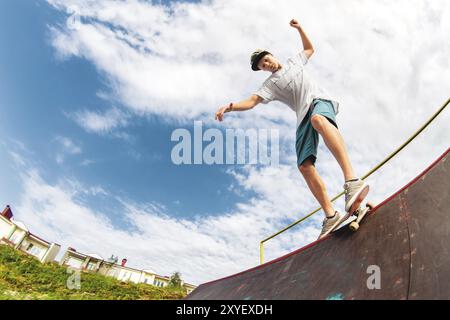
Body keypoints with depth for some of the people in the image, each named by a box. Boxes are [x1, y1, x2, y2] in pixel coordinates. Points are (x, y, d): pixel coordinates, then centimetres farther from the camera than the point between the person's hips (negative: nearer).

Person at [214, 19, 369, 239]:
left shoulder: (293, 62, 29)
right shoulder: (270, 84, 21)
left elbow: (310, 49, 44)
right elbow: (252, 101, 6)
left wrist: (299, 29, 33)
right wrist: (230, 107, -10)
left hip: (320, 101, -1)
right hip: (304, 118, 2)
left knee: (318, 119, -41)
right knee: (305, 166, -19)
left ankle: (351, 181, -56)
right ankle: (331, 215, -18)